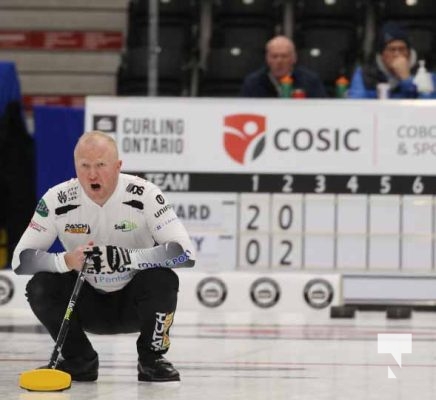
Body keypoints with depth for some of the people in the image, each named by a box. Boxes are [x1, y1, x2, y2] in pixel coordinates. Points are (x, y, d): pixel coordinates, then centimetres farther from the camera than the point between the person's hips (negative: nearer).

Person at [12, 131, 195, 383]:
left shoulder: (144, 195, -20)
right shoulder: (58, 199, -14)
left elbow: (185, 252, -28)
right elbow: (21, 259, -15)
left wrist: (125, 258, -40)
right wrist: (66, 261, -36)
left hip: (133, 301, -2)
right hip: (88, 303, 2)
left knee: (162, 279, -31)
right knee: (40, 287, -24)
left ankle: (152, 359, -6)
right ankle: (79, 361, -1)